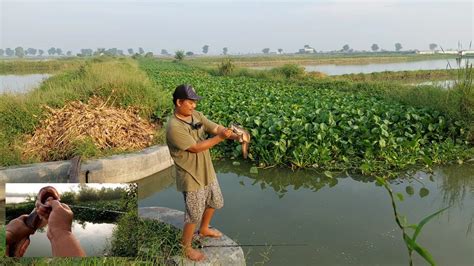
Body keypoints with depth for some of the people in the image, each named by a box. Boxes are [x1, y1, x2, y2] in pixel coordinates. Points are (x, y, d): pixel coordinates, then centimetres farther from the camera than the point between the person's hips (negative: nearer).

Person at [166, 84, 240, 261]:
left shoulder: (197, 115, -2)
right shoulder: (174, 127, -26)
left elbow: (216, 128, -5)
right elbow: (196, 148, -27)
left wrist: (235, 136, -23)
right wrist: (220, 138, -31)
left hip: (207, 172, 8)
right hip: (192, 178, -8)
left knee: (214, 202, 26)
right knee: (194, 214, 6)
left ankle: (204, 230, 52)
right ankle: (186, 247, 30)